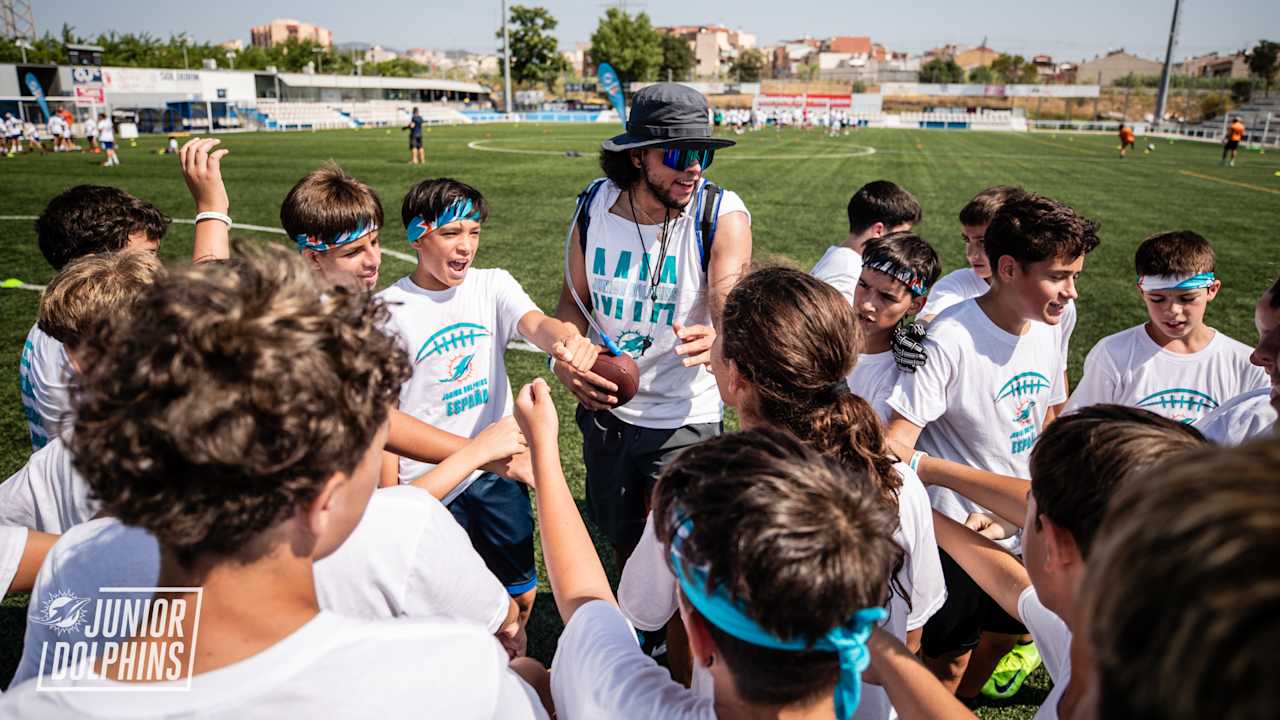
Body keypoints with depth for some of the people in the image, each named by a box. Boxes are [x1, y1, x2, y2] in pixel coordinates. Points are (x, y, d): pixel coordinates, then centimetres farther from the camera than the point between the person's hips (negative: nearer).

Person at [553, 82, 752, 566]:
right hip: (603, 406, 4)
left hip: (683, 419, -3)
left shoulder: (722, 214, -16)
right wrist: (564, 360, -16)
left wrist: (720, 339, -52)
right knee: (621, 542, 22)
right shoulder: (595, 204, -6)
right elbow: (574, 298, 4)